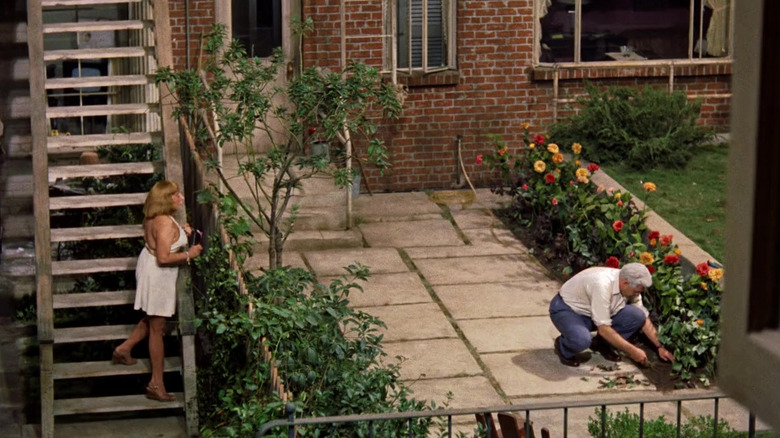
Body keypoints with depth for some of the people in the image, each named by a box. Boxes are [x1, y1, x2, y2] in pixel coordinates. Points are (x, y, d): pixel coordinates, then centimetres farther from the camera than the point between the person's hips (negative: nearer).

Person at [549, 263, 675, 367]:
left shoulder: (630, 285, -12)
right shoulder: (602, 284, -36)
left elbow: (644, 319, 1)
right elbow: (603, 329, -33)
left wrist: (659, 347, -5)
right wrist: (632, 351, -28)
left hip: (595, 311, 7)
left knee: (637, 315, -15)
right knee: (581, 339, -41)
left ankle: (601, 344, 7)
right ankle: (564, 348, -5)